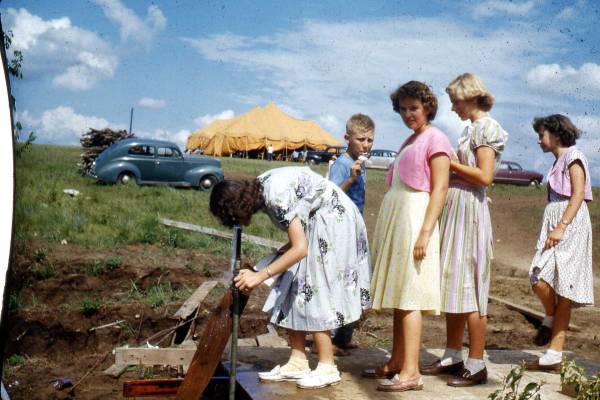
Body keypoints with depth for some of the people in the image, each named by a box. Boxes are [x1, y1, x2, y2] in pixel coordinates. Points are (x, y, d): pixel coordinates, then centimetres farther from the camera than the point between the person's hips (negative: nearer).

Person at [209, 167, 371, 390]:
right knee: (293, 291, 5)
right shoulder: (260, 188, -1)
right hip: (315, 222, 9)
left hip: (332, 222, -9)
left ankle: (327, 368, -1)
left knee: (313, 292, -10)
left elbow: (300, 249, -30)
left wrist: (260, 276, -29)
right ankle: (298, 363, 9)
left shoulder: (276, 195, -29)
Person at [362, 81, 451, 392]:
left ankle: (411, 372, -10)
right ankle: (396, 363, 18)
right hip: (394, 219, 9)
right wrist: (387, 231, 17)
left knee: (409, 297, -11)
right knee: (398, 294, 11)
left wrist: (425, 232, -20)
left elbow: (440, 188, -12)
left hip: (415, 218, -9)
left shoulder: (435, 139, -4)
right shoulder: (409, 141, 20)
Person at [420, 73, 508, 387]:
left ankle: (476, 366, 2)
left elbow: (484, 176, -19)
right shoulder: (471, 128, 17)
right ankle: (452, 356, 21)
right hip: (454, 210, 9)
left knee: (469, 288, -6)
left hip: (470, 211, -9)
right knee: (452, 286, 12)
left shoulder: (486, 128, -9)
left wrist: (449, 162, -11)